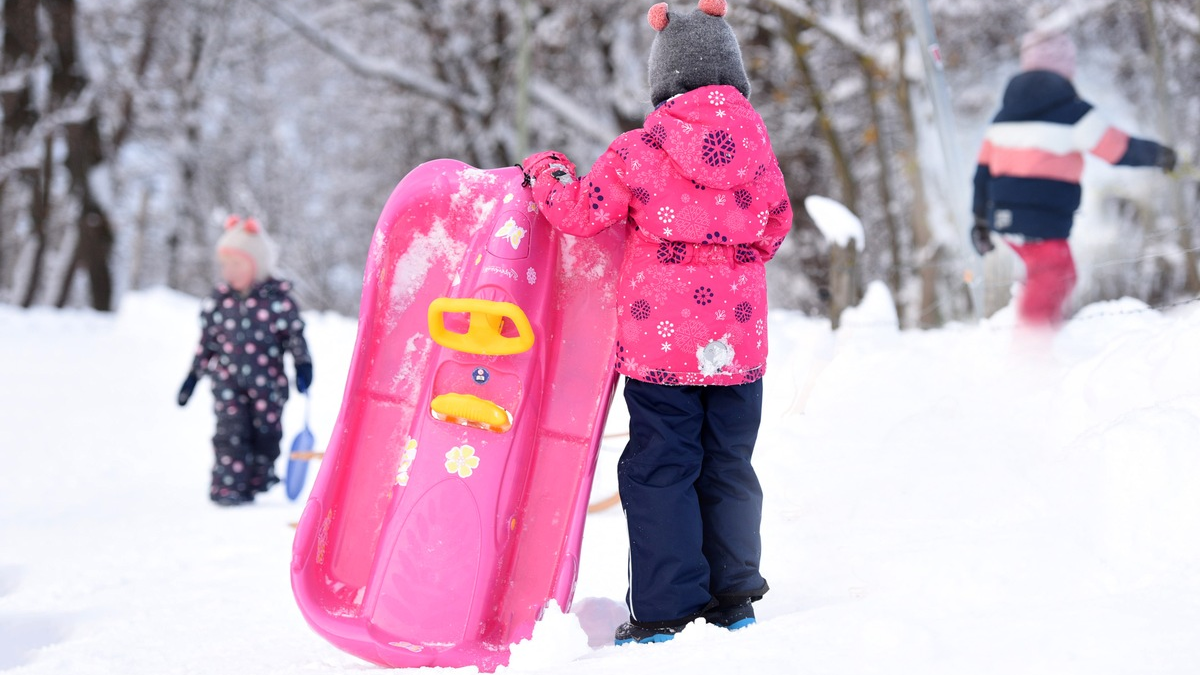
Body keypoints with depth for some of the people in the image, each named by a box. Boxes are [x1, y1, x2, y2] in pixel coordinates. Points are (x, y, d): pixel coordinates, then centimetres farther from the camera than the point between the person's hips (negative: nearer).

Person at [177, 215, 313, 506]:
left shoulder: (277, 297, -3)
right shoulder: (219, 298, 6)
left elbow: (295, 333, 3)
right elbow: (206, 340, 14)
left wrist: (303, 365, -7)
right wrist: (193, 375, 14)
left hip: (267, 381, -1)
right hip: (227, 381, 1)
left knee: (266, 432, 3)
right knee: (231, 431, -8)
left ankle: (258, 481, 19)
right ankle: (227, 486, -7)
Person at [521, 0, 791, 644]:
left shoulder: (637, 151, -9)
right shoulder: (756, 144, 2)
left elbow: (581, 211, -3)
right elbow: (775, 222, 13)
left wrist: (547, 172, 16)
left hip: (659, 338, -3)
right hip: (738, 339, 3)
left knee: (659, 470, 3)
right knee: (729, 468, 15)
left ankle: (666, 609, 2)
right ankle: (733, 595, 21)